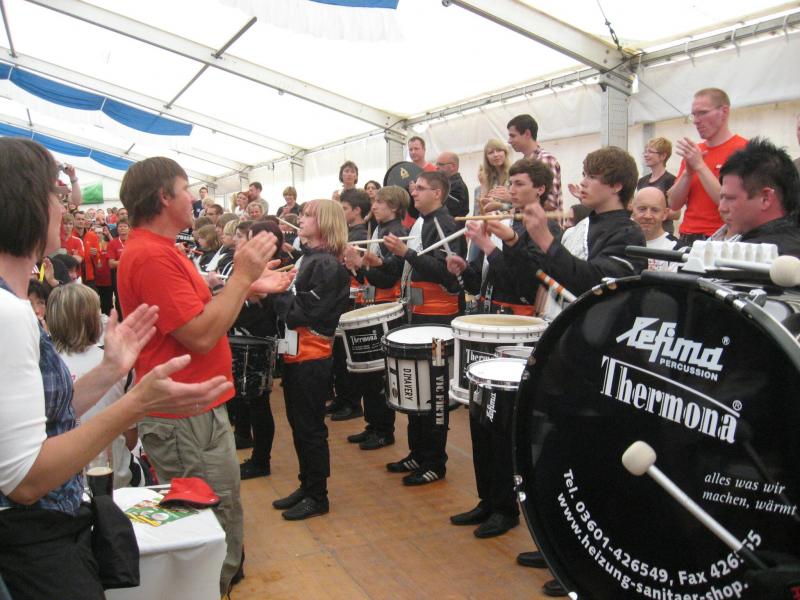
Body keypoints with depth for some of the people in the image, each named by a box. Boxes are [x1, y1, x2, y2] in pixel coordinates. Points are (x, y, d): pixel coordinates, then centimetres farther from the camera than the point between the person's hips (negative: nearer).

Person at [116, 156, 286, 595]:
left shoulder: (157, 249, 13)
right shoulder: (152, 255, -21)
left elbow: (197, 313, 14)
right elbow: (201, 336, -25)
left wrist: (246, 285, 6)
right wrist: (241, 276, -18)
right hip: (186, 419, -11)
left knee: (217, 528, 22)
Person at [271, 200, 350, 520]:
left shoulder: (327, 265, -15)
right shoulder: (307, 257, 14)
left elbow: (303, 312, -20)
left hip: (311, 357, -9)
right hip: (295, 353, 9)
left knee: (310, 427, 1)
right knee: (298, 423, 16)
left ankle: (318, 497, 13)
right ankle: (306, 486, 29)